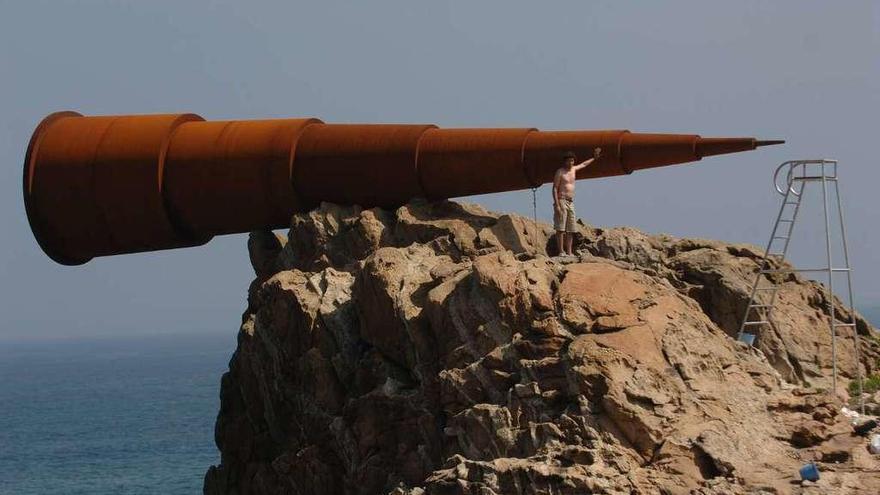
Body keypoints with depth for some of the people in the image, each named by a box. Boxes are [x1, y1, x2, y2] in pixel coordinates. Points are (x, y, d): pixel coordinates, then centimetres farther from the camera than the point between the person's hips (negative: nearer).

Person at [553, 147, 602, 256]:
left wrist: (594, 158, 48)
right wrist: (557, 205, -18)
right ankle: (561, 251, -13)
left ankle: (569, 252, 4)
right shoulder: (560, 172, -5)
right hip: (562, 201, -8)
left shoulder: (573, 169, 16)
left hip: (571, 202, 8)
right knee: (560, 229, -10)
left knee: (571, 230, 3)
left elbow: (584, 164, 38)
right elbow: (555, 189, -9)